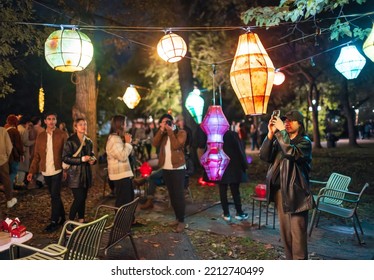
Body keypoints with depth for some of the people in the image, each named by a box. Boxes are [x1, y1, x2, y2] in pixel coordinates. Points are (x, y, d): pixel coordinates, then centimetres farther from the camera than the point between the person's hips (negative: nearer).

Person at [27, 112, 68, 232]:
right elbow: (37, 156, 8)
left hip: (57, 171, -4)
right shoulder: (40, 136, 7)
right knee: (55, 196, 14)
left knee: (55, 196, -5)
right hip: (46, 172, 4)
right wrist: (32, 171, 1)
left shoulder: (62, 135, -4)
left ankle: (54, 222, 4)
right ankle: (62, 217, 27)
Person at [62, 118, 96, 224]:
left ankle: (81, 221, 23)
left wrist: (93, 159, -2)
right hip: (75, 174, -6)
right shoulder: (70, 141, -9)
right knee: (79, 198, -10)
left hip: (86, 174, 6)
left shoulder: (88, 141, 10)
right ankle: (70, 222, 7)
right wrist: (82, 159, -20)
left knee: (83, 198, 11)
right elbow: (65, 158, -13)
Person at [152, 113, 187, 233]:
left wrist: (170, 131, -13)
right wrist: (161, 130, -10)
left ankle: (181, 221, 4)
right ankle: (177, 218, 25)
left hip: (178, 168, -6)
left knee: (179, 195, -5)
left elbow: (176, 145, -19)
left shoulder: (181, 132, -3)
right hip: (166, 169, 6)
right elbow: (155, 144, -4)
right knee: (172, 195, 13)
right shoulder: (162, 134, 13)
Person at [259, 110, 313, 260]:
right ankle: (289, 258, 30)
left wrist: (281, 130, -22)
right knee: (285, 231, 15)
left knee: (297, 232, -4)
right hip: (280, 191, 5)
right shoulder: (279, 140, 10)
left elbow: (291, 152, -25)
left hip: (296, 192, -5)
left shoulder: (304, 141, -5)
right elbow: (264, 156, -3)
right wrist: (271, 134, -11)